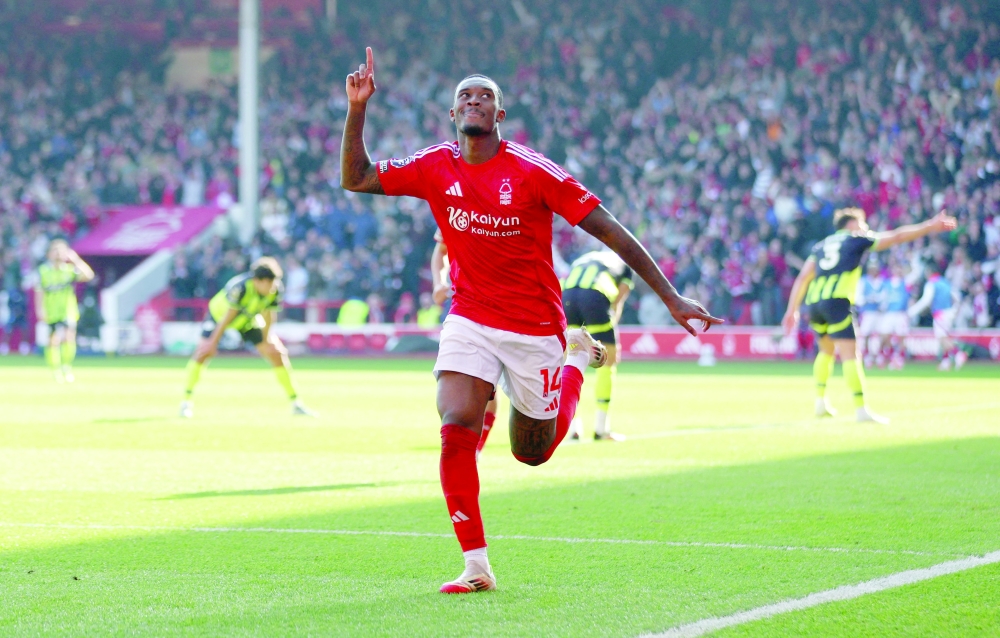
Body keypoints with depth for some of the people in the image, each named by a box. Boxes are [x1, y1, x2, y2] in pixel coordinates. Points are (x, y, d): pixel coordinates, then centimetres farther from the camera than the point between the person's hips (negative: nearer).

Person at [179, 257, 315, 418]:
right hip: (219, 313, -4)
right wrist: (213, 342, -26)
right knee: (204, 352, -23)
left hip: (249, 320, 4)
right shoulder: (239, 288, -39)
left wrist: (266, 341, -3)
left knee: (278, 353, -4)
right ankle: (187, 401, -10)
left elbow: (268, 315, -10)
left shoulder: (275, 290, -25)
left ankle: (295, 404, 7)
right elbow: (228, 316, -32)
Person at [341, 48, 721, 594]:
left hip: (534, 327, -2)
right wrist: (357, 109, -14)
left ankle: (577, 359, 41)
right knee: (456, 430, -19)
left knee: (533, 452, 12)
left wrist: (670, 298, -13)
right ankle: (476, 566, -10)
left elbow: (609, 230, -12)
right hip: (470, 320, 2)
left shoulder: (532, 171, -15)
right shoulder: (435, 168, -3)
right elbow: (356, 178, 0)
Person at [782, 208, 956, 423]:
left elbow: (803, 278, 19)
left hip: (813, 302, 6)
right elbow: (897, 236, 12)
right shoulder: (857, 239, 14)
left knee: (827, 350, 25)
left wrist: (792, 310, 18)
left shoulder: (821, 246, 26)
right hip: (836, 301, -6)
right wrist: (930, 227, 15)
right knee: (850, 354, -10)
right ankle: (860, 409, -17)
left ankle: (820, 401, 25)